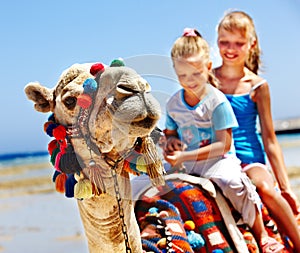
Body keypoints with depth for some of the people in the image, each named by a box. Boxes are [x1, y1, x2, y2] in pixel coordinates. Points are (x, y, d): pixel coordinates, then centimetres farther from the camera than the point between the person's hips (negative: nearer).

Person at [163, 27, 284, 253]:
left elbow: (223, 145, -17)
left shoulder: (217, 101, -15)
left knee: (233, 181, -34)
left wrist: (185, 157, -21)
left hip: (217, 160, -6)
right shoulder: (173, 103, 4)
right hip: (185, 164, 6)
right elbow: (170, 132, 18)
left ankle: (262, 234, -16)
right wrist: (171, 141, -9)